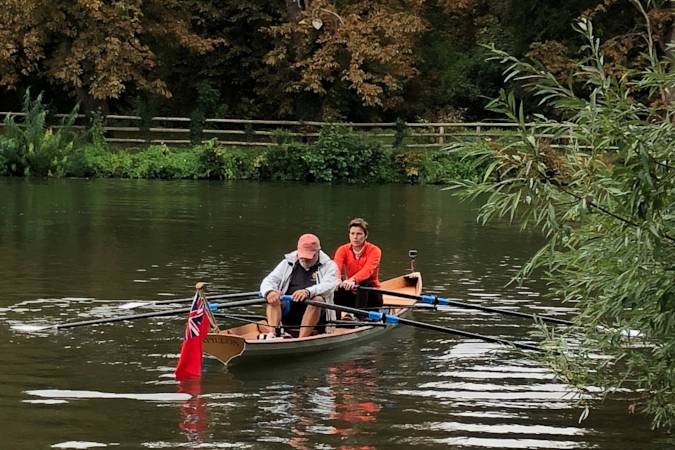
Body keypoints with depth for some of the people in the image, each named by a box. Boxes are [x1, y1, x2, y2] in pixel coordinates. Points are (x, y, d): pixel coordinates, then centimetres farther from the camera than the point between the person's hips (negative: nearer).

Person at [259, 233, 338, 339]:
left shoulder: (328, 266, 4)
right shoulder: (287, 263, 13)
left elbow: (329, 285, -17)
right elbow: (267, 282, 3)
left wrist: (308, 292, -37)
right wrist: (269, 291, -25)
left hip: (317, 313, -2)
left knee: (317, 299, -33)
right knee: (273, 298, -22)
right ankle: (271, 334, -43)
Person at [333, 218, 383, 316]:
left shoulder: (374, 250, -10)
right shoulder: (343, 250, -2)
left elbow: (368, 270, -30)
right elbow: (336, 266, -23)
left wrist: (352, 280, -51)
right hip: (351, 293, 3)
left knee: (363, 282, -35)